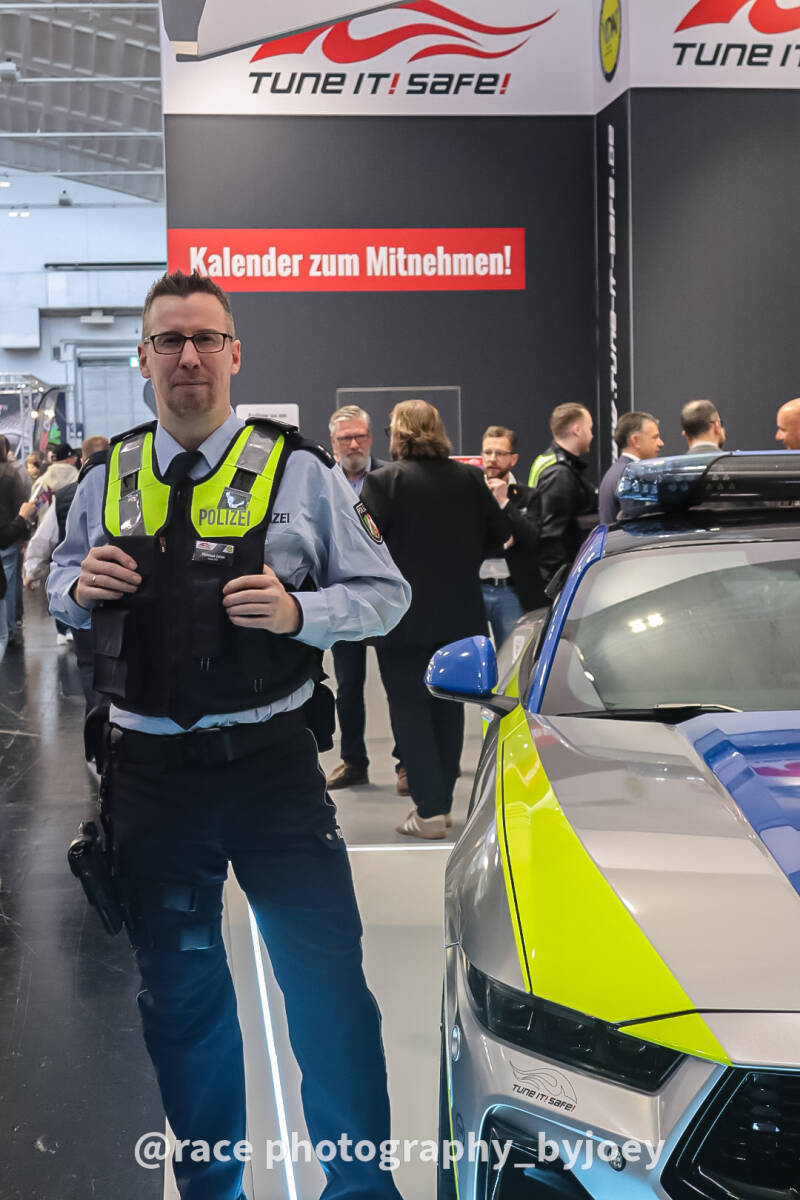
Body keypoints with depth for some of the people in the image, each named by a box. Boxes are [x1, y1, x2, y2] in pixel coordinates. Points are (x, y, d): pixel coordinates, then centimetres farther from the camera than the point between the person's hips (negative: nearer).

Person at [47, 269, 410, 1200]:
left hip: (270, 763, -3)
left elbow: (385, 593, -1)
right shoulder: (106, 479, 8)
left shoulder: (297, 472, -2)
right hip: (149, 767, 3)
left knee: (325, 976, 0)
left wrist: (298, 611, -19)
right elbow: (56, 587, 20)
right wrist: (81, 585, -4)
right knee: (177, 988, 14)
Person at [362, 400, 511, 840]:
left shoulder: (382, 482, -12)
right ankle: (441, 801, 21)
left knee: (410, 709, 2)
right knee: (447, 706, 14)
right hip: (459, 614, 5)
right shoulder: (468, 478, 1)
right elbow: (499, 531, 6)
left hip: (404, 619, -5)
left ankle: (429, 811, -2)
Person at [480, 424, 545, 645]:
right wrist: (499, 544, -9)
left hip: (512, 594, 0)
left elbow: (532, 540, -7)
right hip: (472, 589, 0)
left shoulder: (528, 497, 6)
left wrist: (504, 502, -8)